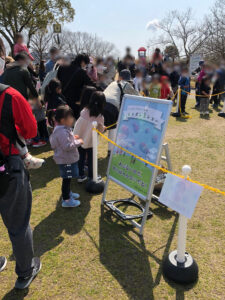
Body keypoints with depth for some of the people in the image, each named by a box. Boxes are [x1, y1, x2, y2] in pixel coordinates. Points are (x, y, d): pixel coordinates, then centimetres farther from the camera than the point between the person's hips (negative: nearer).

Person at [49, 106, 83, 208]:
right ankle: (66, 200, 11)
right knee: (67, 179, 0)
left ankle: (68, 193, 42)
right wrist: (78, 142, -19)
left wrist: (73, 138, 10)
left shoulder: (64, 129, 8)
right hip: (66, 160, -11)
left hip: (69, 159, 11)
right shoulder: (62, 132, -26)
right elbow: (67, 146, -30)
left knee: (68, 178, 24)